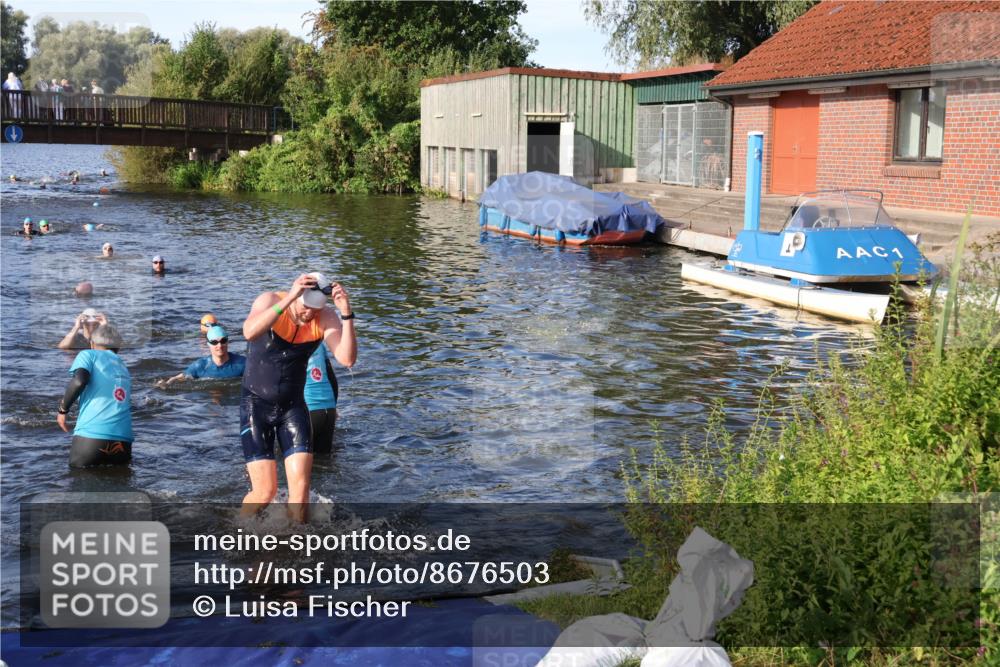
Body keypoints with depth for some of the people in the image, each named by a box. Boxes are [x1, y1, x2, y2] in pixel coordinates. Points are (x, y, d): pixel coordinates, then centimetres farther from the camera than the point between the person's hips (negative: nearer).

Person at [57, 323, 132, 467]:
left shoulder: (88, 354, 10)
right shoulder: (123, 367, 26)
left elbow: (79, 381, -9)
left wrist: (63, 409, 4)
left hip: (91, 435, -4)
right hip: (123, 440, 4)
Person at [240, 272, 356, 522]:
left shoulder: (325, 318, -11)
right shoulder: (270, 301, -18)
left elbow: (347, 359, -25)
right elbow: (249, 332, -40)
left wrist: (346, 314, -34)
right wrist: (289, 299, -45)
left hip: (293, 406, 3)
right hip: (256, 405, -3)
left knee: (300, 488, -6)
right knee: (265, 491, -5)